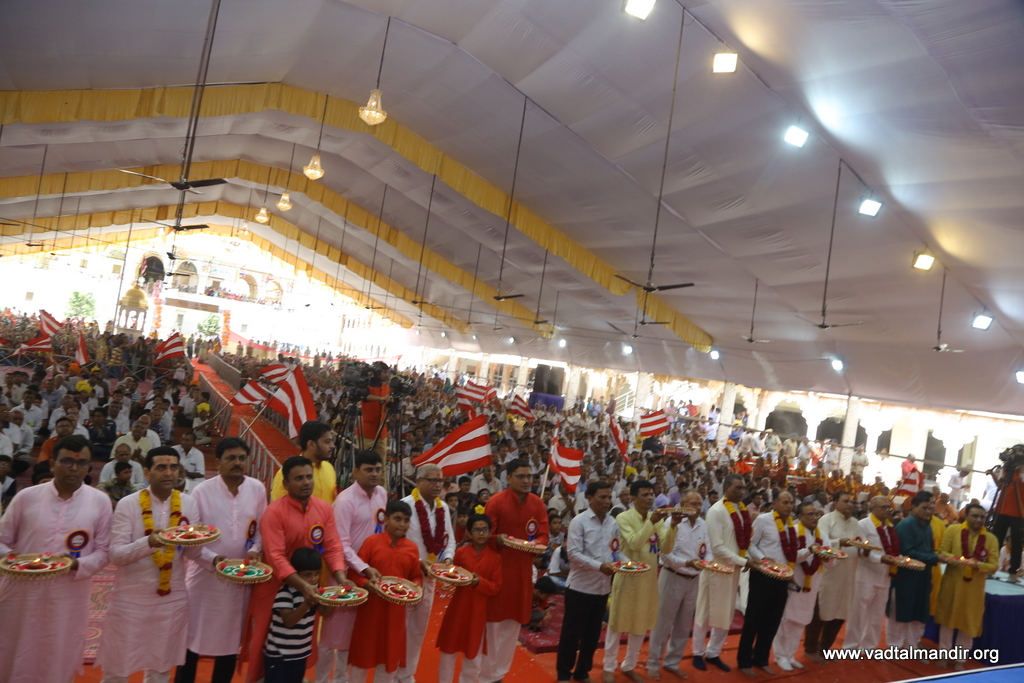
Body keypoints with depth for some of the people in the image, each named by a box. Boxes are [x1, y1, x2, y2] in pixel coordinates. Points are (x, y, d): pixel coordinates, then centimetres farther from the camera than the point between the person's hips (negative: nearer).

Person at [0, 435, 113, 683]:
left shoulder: (100, 502, -4)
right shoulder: (26, 497, -3)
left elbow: (104, 551, 0)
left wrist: (78, 565, -18)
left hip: (68, 600, 0)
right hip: (21, 596, 1)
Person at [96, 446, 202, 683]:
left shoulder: (188, 504, -3)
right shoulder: (128, 505, -11)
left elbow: (192, 554, -1)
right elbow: (115, 555, -15)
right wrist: (148, 543, -33)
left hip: (172, 599, 3)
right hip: (130, 599, -2)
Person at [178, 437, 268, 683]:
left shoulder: (257, 489, -5)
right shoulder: (202, 491, -12)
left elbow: (262, 528, 4)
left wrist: (255, 550, -14)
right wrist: (212, 558, -22)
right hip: (205, 576, -2)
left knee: (231, 639, 15)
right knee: (192, 638, 9)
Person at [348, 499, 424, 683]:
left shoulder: (412, 548, 0)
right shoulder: (372, 541, -9)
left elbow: (417, 576, 10)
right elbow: (353, 572, -7)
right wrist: (365, 583, -25)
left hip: (396, 610, 3)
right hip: (371, 607, -2)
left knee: (390, 654, 15)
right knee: (364, 652, 12)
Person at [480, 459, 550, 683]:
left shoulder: (538, 504, 2)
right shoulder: (495, 502, -11)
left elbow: (544, 535, 2)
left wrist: (537, 543, -19)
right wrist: (498, 540, -28)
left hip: (523, 570, 4)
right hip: (498, 567, -4)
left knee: (513, 623, 13)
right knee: (492, 622, 4)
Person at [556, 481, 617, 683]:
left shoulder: (613, 523, 5)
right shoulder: (579, 521, -13)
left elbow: (616, 551, 10)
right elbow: (573, 553, -18)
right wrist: (599, 566, -27)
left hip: (602, 587, 6)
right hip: (580, 586, -5)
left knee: (592, 633, 16)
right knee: (572, 632, 6)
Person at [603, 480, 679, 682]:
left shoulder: (657, 517, 2)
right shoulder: (624, 518, -13)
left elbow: (666, 546, -6)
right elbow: (634, 543, -25)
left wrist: (673, 526, -22)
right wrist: (651, 522, -33)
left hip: (649, 577, 5)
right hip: (627, 575, -5)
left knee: (641, 623, 14)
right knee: (618, 622, 5)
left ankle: (629, 666, 31)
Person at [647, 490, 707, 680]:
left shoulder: (703, 525, 3)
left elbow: (707, 551, 3)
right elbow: (666, 555, -17)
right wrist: (687, 563, -30)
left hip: (693, 581, 6)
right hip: (673, 578, -6)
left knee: (684, 626, 17)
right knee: (663, 623, 5)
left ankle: (672, 662, 33)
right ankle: (652, 664, 20)